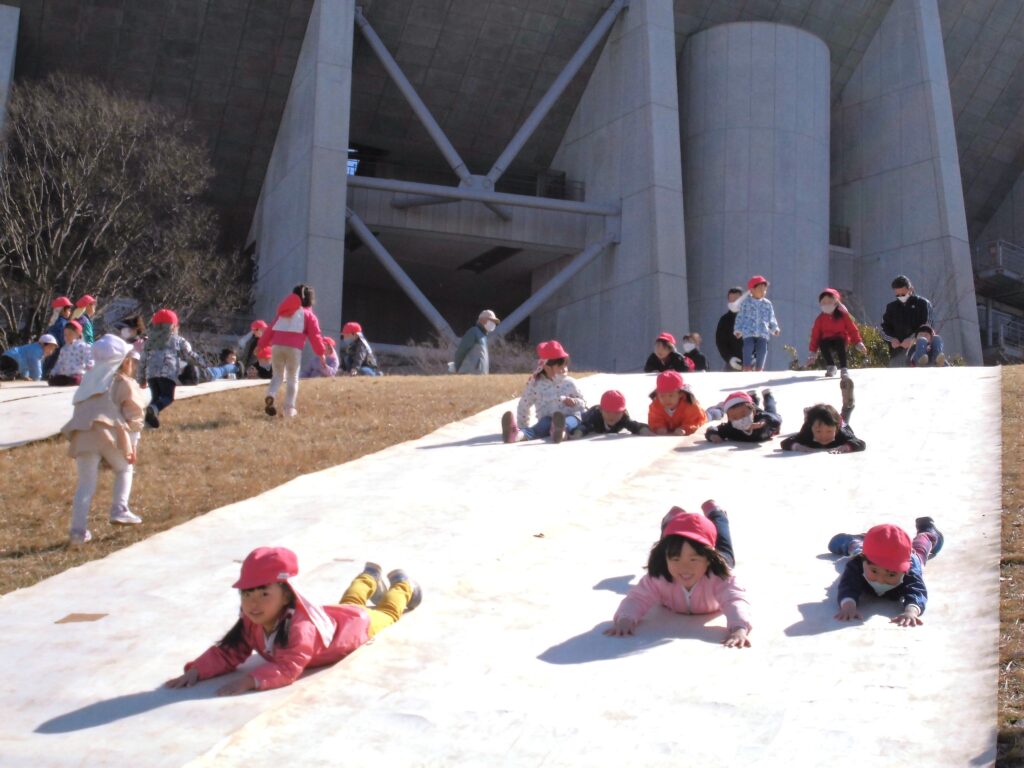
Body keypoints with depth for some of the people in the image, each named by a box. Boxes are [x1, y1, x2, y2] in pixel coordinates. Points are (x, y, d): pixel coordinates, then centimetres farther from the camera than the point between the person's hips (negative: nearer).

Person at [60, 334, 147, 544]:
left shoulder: (89, 379, 25)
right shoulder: (125, 383, 8)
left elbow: (80, 406, 23)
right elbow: (134, 415, 3)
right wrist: (133, 444, 7)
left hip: (83, 434, 4)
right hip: (110, 434, -4)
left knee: (85, 483, 6)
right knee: (124, 469, 21)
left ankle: (78, 530, 2)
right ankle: (119, 509, 8)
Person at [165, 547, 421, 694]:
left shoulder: (300, 626, -53)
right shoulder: (251, 623, -33)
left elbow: (288, 669, -58)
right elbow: (229, 652, -29)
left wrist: (250, 680, -69)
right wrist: (196, 671, -46)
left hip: (355, 622, -5)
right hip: (330, 615, 6)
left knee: (386, 612, 29)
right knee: (348, 603, 40)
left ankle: (402, 586, 59)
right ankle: (370, 578, 70)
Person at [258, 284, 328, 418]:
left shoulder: (283, 312, 25)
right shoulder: (308, 315, 11)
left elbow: (270, 330, 22)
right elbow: (315, 335, 1)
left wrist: (261, 345, 24)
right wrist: (321, 353, 1)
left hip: (276, 345, 4)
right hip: (293, 348, -3)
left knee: (277, 375, 17)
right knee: (292, 378, 9)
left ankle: (270, 395, -12)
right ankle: (289, 409, 3)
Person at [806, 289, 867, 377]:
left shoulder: (843, 315, -1)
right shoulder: (820, 318, 4)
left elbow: (852, 329, 1)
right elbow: (815, 334, 5)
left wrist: (858, 343, -8)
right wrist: (813, 351, 2)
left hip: (841, 339, -2)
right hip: (827, 340, 2)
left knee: (840, 344, -38)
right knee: (822, 344, -34)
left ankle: (843, 368, -34)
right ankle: (831, 366, -16)